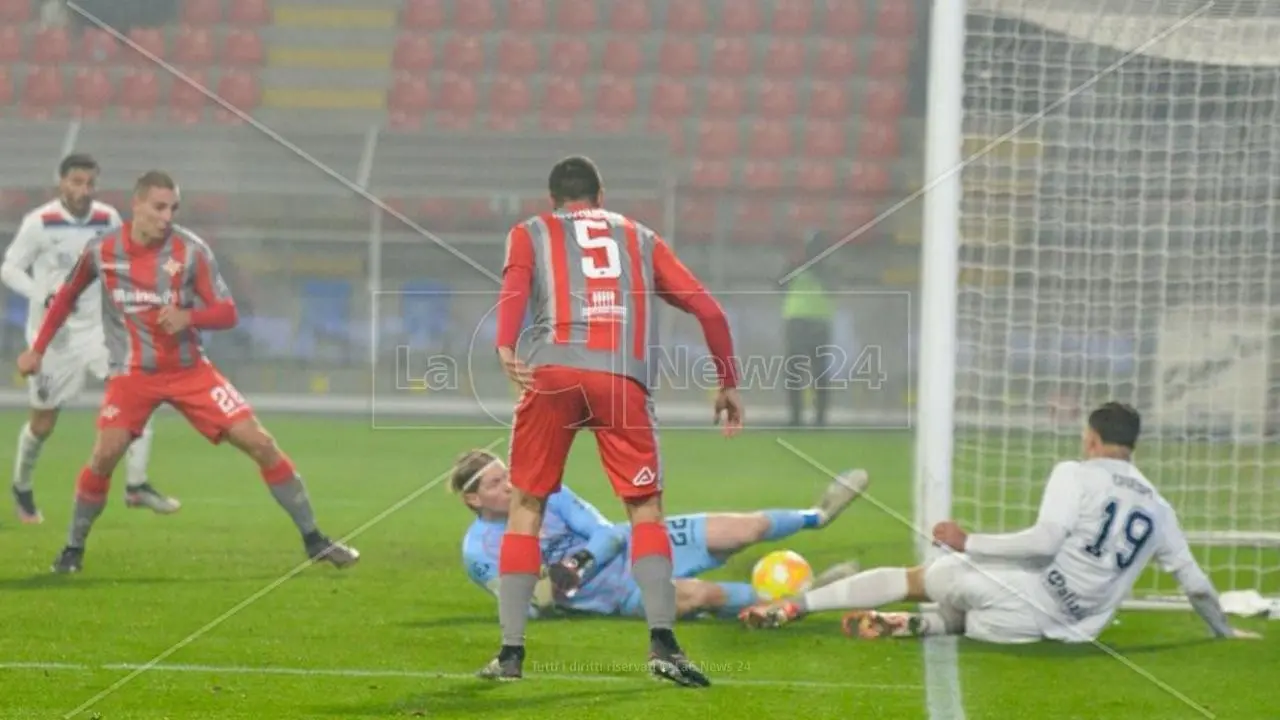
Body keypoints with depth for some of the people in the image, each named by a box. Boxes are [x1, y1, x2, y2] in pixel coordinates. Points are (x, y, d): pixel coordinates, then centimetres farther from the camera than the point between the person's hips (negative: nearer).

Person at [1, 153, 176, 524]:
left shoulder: (108, 219, -3)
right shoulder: (39, 223, -14)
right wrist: (45, 295, -23)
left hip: (98, 328, 3)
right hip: (53, 334, -3)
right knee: (43, 422, 6)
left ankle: (136, 486, -11)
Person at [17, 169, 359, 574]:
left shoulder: (191, 250, -11)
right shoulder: (102, 251, -6)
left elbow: (227, 313, -10)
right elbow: (66, 297, 13)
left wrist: (188, 316, -30)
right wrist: (38, 349, 14)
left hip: (189, 369, 0)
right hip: (133, 373, 0)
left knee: (260, 444, -7)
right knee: (105, 455, -20)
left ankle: (313, 540, 3)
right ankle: (73, 549, 1)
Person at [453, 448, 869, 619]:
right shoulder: (480, 551, -13)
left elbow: (608, 535, -5)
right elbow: (530, 608, -13)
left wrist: (578, 566, -25)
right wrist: (546, 591, -37)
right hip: (619, 597, -3)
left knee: (745, 528, -6)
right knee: (698, 594, -30)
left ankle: (816, 516, 22)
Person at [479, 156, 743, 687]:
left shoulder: (530, 233, 23)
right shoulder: (640, 238, 28)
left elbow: (514, 286, 0)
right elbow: (708, 310, 21)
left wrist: (505, 349, -16)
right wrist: (728, 383, 30)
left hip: (553, 374, 0)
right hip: (623, 378, 1)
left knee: (526, 506, 13)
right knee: (646, 509, 9)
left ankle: (510, 653, 10)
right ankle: (662, 643, -9)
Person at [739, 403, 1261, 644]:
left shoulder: (1076, 474, -3)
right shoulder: (1158, 510, 13)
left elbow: (1045, 541, -18)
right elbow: (1195, 583, 19)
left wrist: (969, 543, -10)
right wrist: (1226, 633, 36)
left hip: (1029, 596, -5)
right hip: (1068, 629, 5)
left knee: (913, 578, 11)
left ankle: (791, 606, 5)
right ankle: (915, 626, 0)